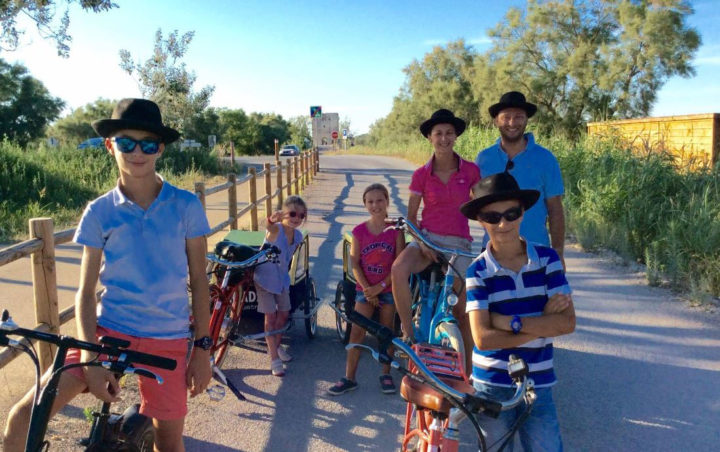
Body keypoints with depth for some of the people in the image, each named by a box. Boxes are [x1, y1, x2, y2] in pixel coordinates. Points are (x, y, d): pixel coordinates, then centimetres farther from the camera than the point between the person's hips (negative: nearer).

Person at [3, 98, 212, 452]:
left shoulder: (186, 206, -5)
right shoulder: (99, 212, -3)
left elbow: (198, 281, 0)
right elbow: (86, 292, -1)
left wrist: (202, 348, -1)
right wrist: (91, 358, -13)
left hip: (168, 341, 0)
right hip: (108, 332, 1)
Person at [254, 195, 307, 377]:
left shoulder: (298, 236, -6)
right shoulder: (276, 230, -25)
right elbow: (270, 226, -51)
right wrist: (272, 219, -73)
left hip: (282, 278, 6)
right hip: (265, 277, -6)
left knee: (284, 314, 14)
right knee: (271, 316, -4)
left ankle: (276, 346, 38)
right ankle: (274, 359, 5)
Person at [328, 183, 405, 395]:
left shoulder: (395, 230, -6)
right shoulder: (359, 231, -4)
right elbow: (355, 264, -4)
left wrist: (380, 286, -14)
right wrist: (367, 289, -12)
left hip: (388, 288, 0)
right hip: (365, 289, 1)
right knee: (356, 332, -1)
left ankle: (386, 374, 23)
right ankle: (349, 378, 7)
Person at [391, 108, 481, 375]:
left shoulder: (470, 171, -1)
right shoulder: (422, 175, -1)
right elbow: (411, 216, 3)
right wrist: (421, 242, -12)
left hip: (459, 243, 1)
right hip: (427, 238, 0)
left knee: (462, 311, 5)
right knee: (399, 270, -34)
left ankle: (468, 373, 25)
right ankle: (408, 334, -16)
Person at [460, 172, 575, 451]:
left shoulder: (547, 259, -5)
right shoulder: (478, 271, -10)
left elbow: (567, 323, -12)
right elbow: (483, 338, -18)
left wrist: (510, 322, -19)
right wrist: (542, 324, -16)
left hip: (538, 385, 1)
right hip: (492, 386, -1)